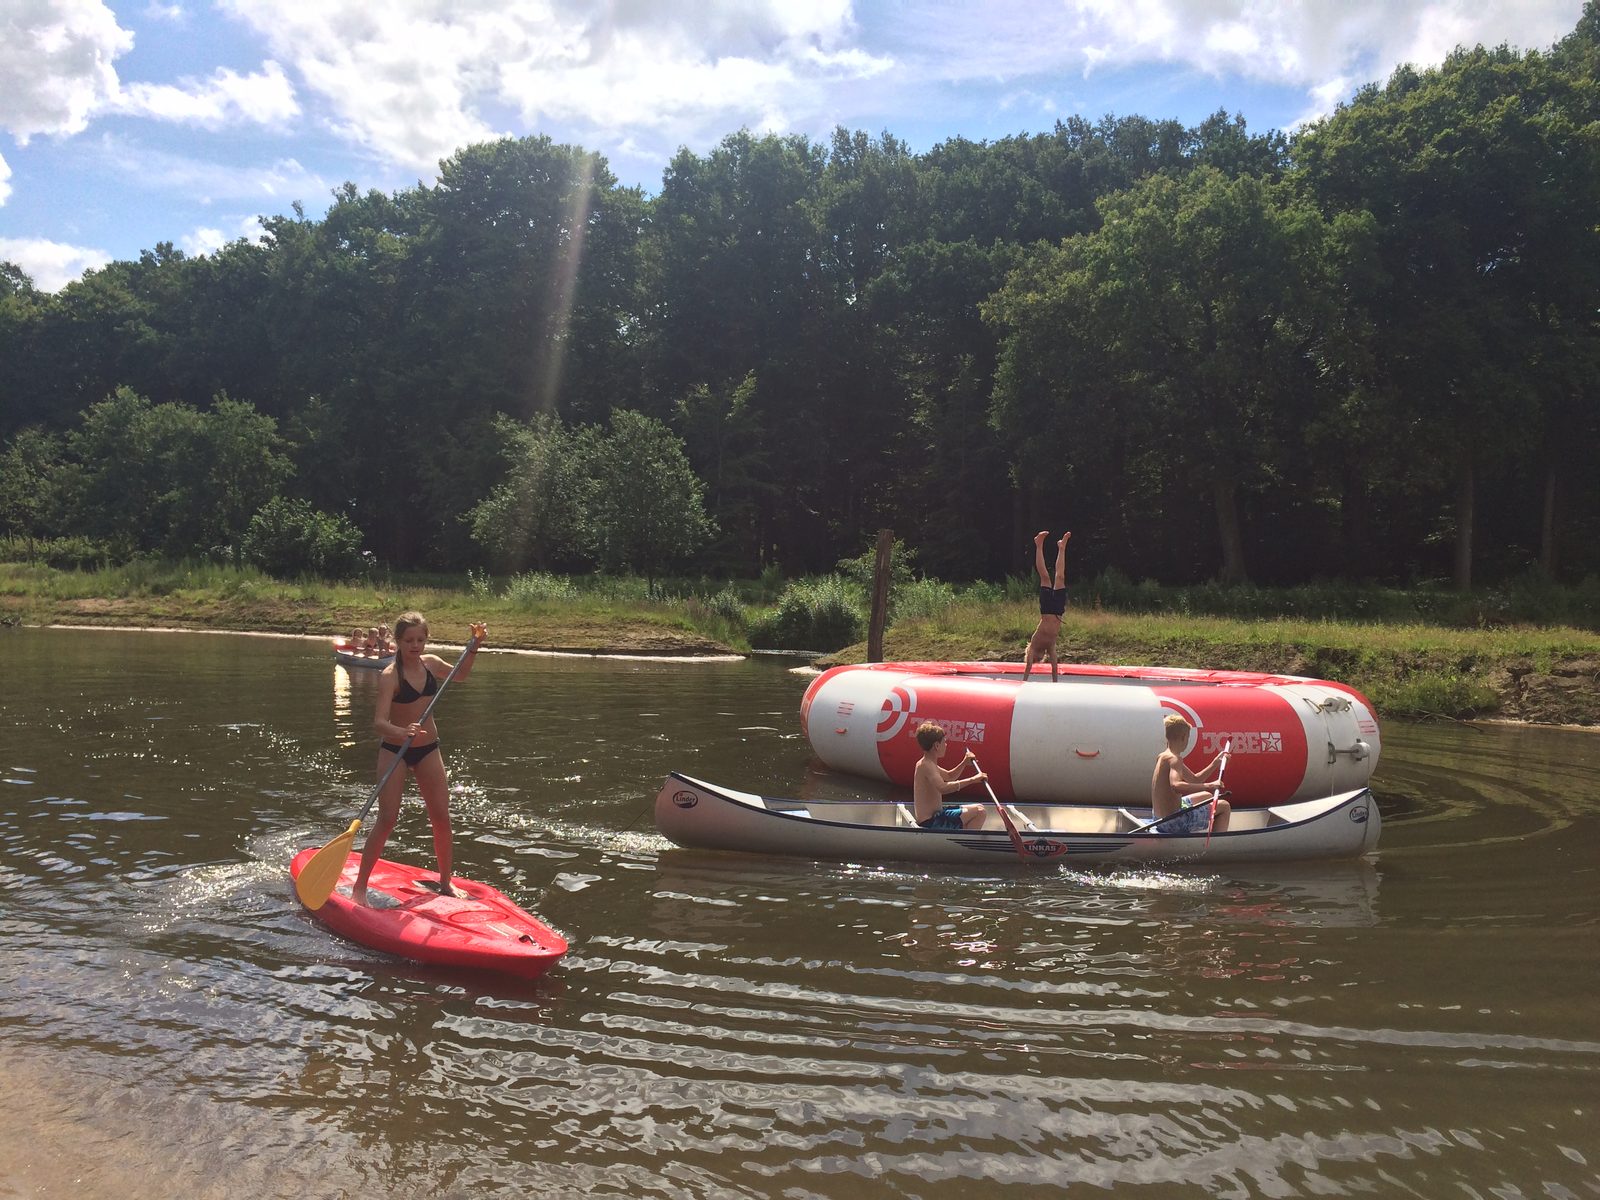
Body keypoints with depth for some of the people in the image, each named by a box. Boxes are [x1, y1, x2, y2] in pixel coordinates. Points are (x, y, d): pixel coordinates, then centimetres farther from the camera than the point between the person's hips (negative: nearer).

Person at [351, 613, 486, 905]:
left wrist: (474, 646, 9)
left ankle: (445, 883, 20)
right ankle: (359, 887, 1)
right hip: (394, 750, -5)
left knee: (442, 817, 5)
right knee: (387, 819, -9)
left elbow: (460, 675, 21)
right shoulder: (390, 676, -18)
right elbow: (379, 721, -29)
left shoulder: (431, 663, 0)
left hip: (428, 749, 5)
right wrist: (401, 732, -48)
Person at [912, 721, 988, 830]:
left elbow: (949, 776, 27)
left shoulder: (927, 763, 12)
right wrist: (972, 779, -35)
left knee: (978, 808, 22)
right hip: (930, 823, -10)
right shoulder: (927, 765, -20)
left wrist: (964, 763, 11)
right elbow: (943, 788, -36)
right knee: (979, 812, -14)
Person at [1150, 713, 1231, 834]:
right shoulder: (1175, 758, -19)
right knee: (1224, 806, 3)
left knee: (1207, 796, 34)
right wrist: (1209, 786, -34)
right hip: (1174, 822, -10)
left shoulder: (1162, 756, 11)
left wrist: (1215, 763, 18)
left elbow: (1194, 780, 20)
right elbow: (1176, 786, -39)